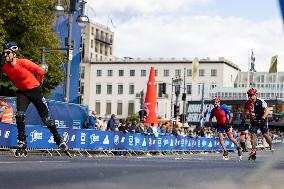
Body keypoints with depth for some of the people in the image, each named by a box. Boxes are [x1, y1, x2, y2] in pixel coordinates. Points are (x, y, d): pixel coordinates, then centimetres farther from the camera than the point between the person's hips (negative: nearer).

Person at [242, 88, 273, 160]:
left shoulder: (260, 101, -17)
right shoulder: (247, 103, -2)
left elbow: (267, 110, -19)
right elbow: (245, 111, 13)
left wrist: (263, 118, -30)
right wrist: (243, 119, 2)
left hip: (262, 121, -4)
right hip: (253, 121, 4)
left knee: (266, 135, -5)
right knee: (253, 135, -8)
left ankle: (271, 147, 17)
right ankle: (253, 151, -5)